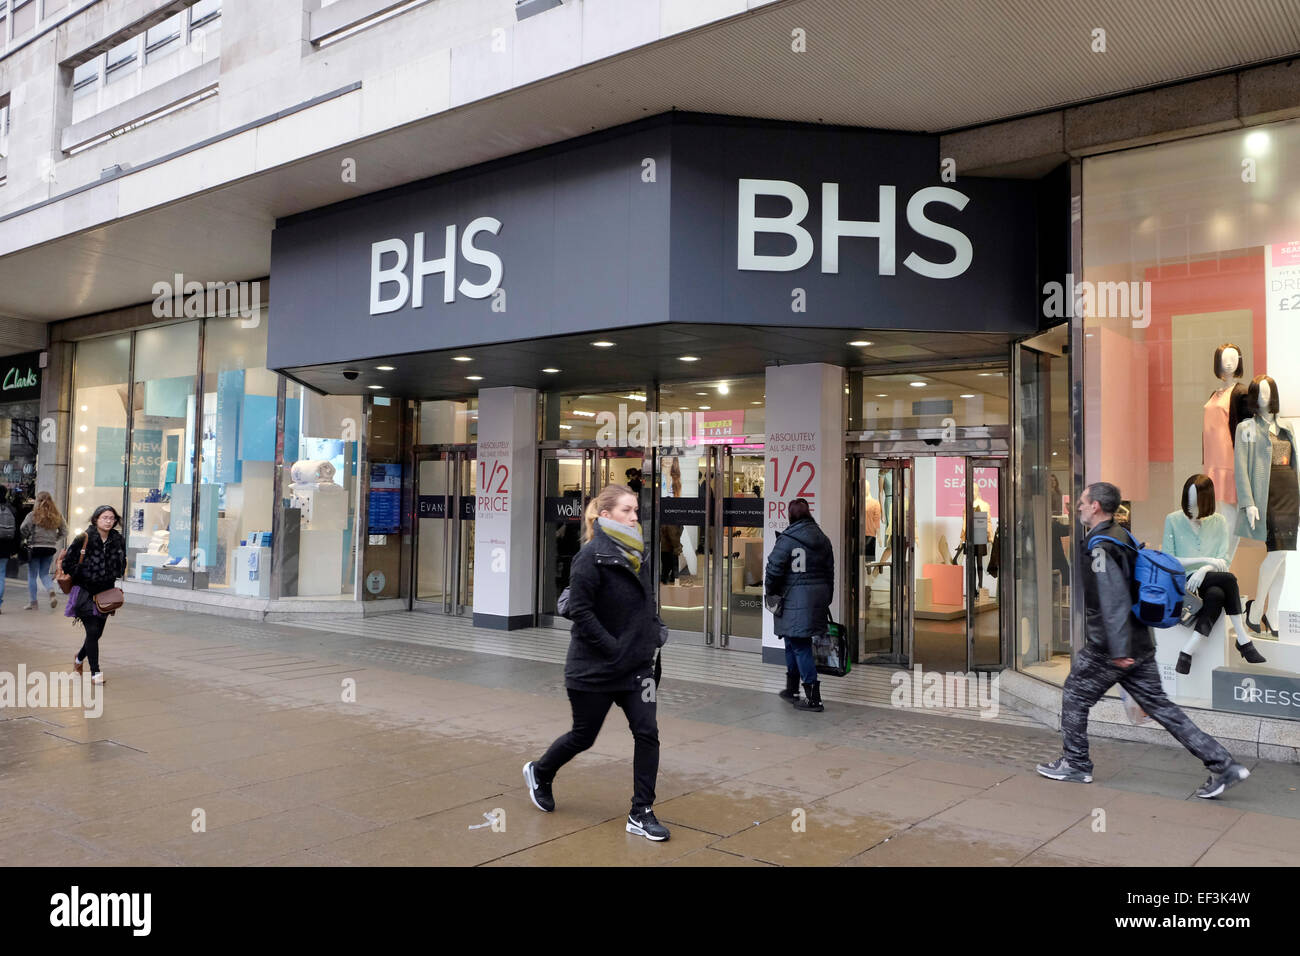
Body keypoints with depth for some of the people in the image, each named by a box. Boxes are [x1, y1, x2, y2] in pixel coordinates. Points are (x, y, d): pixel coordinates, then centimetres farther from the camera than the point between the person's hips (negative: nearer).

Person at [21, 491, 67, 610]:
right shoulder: (57, 516, 3)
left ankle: (32, 602, 13)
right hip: (50, 548, 4)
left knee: (32, 576, 8)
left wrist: (22, 540, 3)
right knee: (44, 574, 16)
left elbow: (23, 530, -14)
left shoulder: (33, 515, -9)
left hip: (35, 547, -4)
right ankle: (52, 592, -10)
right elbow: (64, 532, 6)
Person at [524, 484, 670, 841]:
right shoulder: (592, 556, -18)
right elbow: (580, 611, -21)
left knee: (647, 733, -2)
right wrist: (615, 650, -22)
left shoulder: (637, 554, 5)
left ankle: (641, 814, 11)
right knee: (583, 737, 11)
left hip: (637, 667, 6)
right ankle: (539, 772, 40)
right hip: (594, 670, -6)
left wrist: (656, 627, 3)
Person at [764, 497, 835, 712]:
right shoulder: (823, 540, 11)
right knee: (794, 642, 19)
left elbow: (773, 569, -12)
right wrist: (826, 600, 21)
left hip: (795, 601, -7)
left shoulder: (787, 540, -12)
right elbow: (830, 573, 14)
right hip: (818, 597, 7)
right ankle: (792, 689, 31)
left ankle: (813, 697, -6)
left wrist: (770, 592, 6)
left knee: (800, 646, -3)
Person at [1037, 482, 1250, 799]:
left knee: (1074, 697, 8)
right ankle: (1222, 764, 10)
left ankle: (1075, 764, 19)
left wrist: (1118, 649, -29)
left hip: (1111, 648, -9)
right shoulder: (1122, 536, 11)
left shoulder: (1100, 546, -18)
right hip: (1140, 645, 9)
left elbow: (1114, 598, -27)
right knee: (1158, 704, 12)